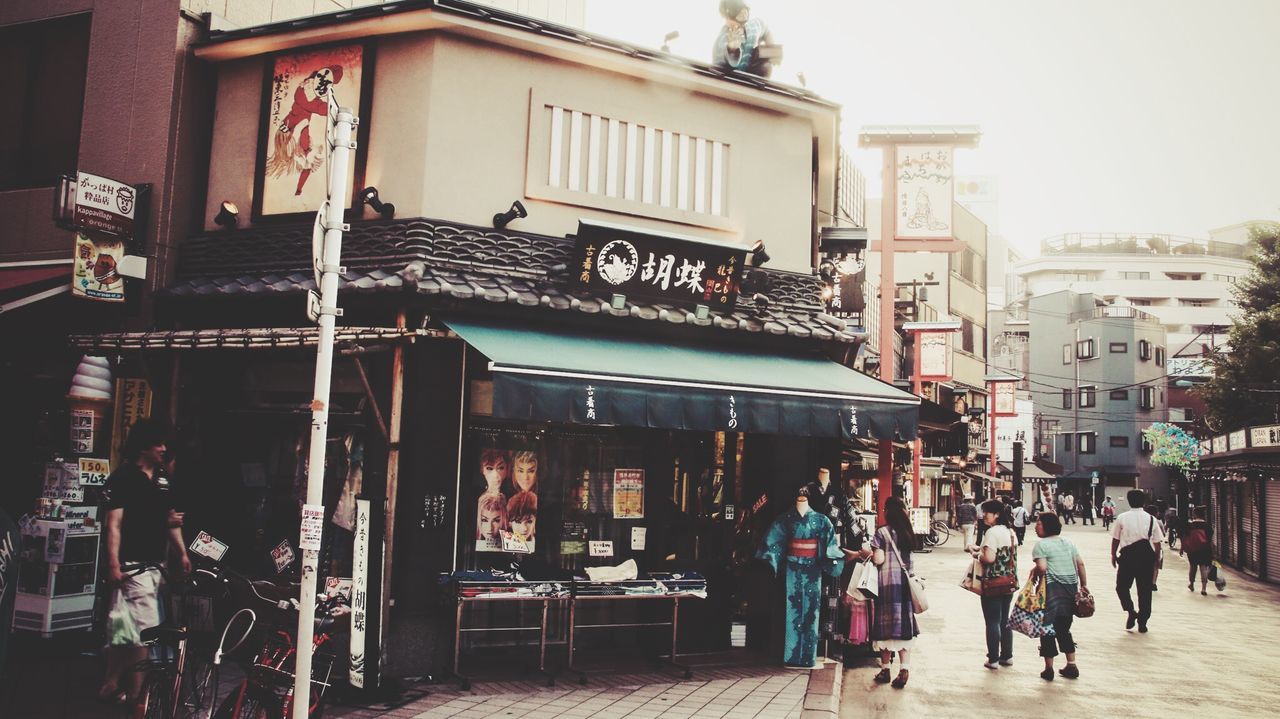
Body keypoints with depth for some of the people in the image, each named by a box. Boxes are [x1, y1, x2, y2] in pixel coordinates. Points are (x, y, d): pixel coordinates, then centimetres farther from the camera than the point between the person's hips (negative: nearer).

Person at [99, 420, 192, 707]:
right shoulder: (123, 478, -8)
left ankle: (110, 686, 24)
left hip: (155, 565, 8)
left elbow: (171, 519, 21)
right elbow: (114, 524, -12)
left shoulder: (162, 480, 15)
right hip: (132, 566, -8)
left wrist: (182, 553, 16)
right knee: (145, 630, -9)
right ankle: (137, 695, 0)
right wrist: (113, 564, -18)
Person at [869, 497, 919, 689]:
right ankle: (904, 669, -1)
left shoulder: (882, 532, -10)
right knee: (904, 623, 7)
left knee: (886, 624, 5)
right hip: (905, 582, 4)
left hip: (887, 583, -4)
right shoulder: (908, 532, 6)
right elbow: (910, 557, 9)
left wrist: (868, 555, 3)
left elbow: (879, 559, -15)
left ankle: (885, 669, 13)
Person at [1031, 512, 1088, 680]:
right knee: (1064, 629, 18)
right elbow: (1080, 563, 9)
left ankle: (1049, 669, 8)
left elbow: (1042, 567, -21)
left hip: (1052, 589, -6)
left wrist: (1033, 572, -2)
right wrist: (1084, 584, 16)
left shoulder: (1041, 544, -10)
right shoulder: (1068, 542, 11)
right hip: (1071, 587, 6)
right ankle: (1071, 666, 18)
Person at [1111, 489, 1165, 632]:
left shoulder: (1122, 518, -3)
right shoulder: (1151, 519, 0)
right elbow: (1157, 543, 1)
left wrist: (1113, 555, 12)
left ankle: (1131, 611, -5)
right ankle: (1142, 622, 14)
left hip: (1127, 556, -1)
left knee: (1122, 587, 14)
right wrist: (1156, 559, 13)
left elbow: (1115, 539, -1)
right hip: (1146, 557, 2)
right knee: (1145, 590, 10)